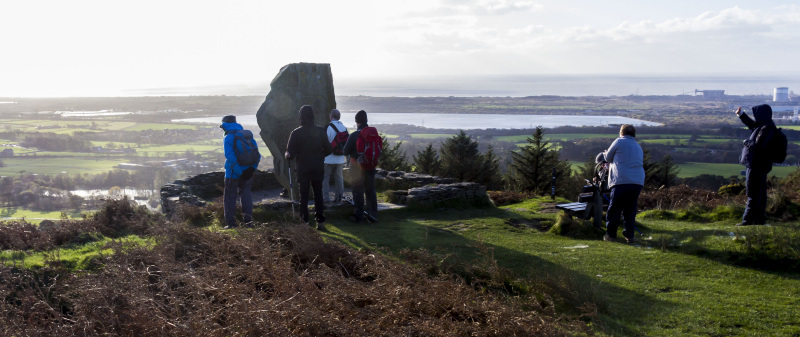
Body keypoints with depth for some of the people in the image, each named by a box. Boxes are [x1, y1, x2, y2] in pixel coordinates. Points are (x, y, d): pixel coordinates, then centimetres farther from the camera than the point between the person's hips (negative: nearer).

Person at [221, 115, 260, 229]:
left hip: (233, 173, -5)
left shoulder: (228, 138, -9)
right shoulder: (248, 135, 8)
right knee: (246, 194, 14)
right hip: (248, 172, 5)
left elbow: (230, 156, -21)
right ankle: (248, 217, 5)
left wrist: (239, 172, -21)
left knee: (229, 197, 5)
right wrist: (252, 168, -6)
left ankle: (231, 222, 3)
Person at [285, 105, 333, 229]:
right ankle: (320, 220, 3)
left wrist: (286, 155, 10)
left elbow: (290, 154, -12)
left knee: (304, 193, 12)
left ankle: (304, 217, 18)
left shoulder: (296, 133, -12)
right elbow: (329, 149, 1)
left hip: (303, 169, -1)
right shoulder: (321, 131, -6)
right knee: (318, 193, 8)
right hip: (318, 168, 2)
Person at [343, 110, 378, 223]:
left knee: (358, 192, 4)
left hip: (357, 167, -4)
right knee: (370, 190, 13)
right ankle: (373, 215, 16)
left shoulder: (354, 135, -16)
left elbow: (346, 152, -9)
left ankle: (358, 215, 8)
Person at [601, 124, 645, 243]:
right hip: (638, 183, 6)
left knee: (614, 209, 4)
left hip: (621, 181, -5)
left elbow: (608, 158, 9)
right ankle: (629, 235, 9)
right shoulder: (638, 147, 22)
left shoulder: (619, 142, 3)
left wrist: (605, 154, 34)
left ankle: (611, 234, 10)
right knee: (630, 211, 11)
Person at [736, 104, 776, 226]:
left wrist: (747, 142, -9)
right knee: (760, 193, 15)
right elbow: (751, 124, 31)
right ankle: (760, 219, 22)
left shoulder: (767, 129, -20)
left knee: (753, 194, -6)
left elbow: (758, 145, -27)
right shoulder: (761, 126, 10)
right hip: (761, 165, 10)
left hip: (757, 166, -10)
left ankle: (748, 220, -3)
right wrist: (741, 114, 27)